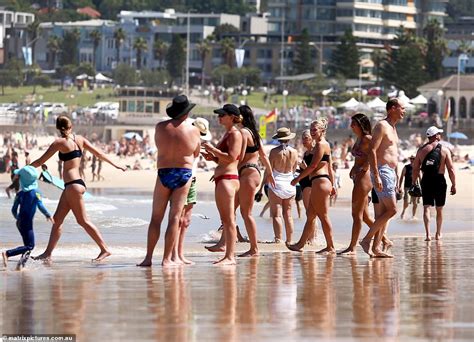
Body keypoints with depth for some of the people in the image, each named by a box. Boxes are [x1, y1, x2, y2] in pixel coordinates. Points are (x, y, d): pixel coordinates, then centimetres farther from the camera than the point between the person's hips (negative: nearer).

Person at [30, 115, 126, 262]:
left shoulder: (60, 142, -10)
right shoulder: (80, 139, 8)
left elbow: (40, 161, -6)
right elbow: (99, 153, 13)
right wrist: (115, 164, 25)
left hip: (73, 185, -8)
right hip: (72, 185, 8)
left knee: (83, 221, -4)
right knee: (57, 219, 9)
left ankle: (105, 249, -4)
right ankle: (48, 253, 10)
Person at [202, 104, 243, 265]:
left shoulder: (235, 134, -10)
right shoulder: (227, 134, 20)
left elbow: (231, 157, -20)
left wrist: (212, 149, -16)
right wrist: (212, 157, 10)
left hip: (228, 178, -11)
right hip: (221, 179, 11)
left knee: (229, 220, -10)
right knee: (225, 220, 11)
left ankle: (230, 257, -11)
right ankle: (228, 255, 13)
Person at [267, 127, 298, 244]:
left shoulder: (274, 151, -9)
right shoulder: (294, 152, 1)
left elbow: (269, 169, -7)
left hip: (277, 183, -4)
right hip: (290, 184, 4)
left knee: (277, 214, -4)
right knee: (288, 215, 11)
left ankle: (278, 238, -15)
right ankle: (289, 240, 13)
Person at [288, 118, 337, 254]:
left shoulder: (321, 144, -11)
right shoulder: (325, 144, 19)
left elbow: (313, 165, -15)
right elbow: (330, 167, 22)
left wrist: (298, 178, -8)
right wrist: (332, 185, 23)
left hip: (319, 182, -11)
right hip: (324, 181, 11)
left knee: (323, 216, -7)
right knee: (310, 215, 15)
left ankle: (330, 247, -5)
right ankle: (301, 244, 21)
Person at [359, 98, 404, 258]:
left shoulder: (393, 128, 19)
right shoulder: (381, 126, -10)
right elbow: (372, 150, -18)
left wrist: (395, 179, 23)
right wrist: (376, 176, -24)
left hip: (390, 172, 10)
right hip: (382, 171, -10)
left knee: (385, 212, 6)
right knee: (392, 210, -14)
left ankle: (376, 248, 5)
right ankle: (367, 240, -9)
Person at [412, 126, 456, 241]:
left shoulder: (421, 150, 3)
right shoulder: (444, 150, -4)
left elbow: (415, 169, 3)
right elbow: (451, 169, -7)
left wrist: (413, 183, 12)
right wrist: (454, 185, 0)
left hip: (426, 181, 1)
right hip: (440, 181, -1)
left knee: (426, 208, -2)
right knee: (439, 210, 15)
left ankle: (428, 234, -18)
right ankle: (438, 234, 25)